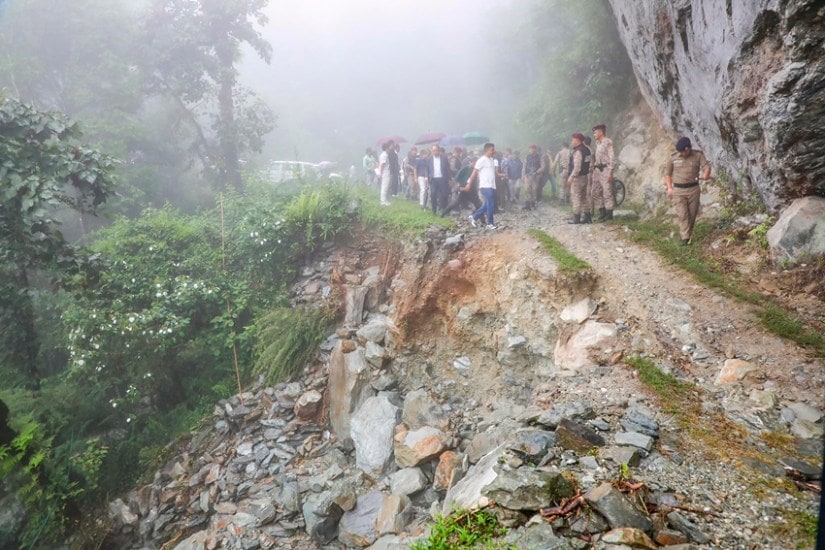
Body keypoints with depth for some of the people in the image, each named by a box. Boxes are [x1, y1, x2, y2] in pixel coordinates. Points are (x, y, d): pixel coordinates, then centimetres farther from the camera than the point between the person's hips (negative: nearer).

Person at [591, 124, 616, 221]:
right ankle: (602, 212, 15)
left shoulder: (608, 142, -9)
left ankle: (609, 214, -1)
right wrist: (594, 167, 14)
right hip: (597, 169, 9)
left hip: (605, 169, -9)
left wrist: (610, 172, -18)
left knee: (607, 192, -6)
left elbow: (612, 158, -13)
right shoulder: (597, 143, 16)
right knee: (596, 192, 8)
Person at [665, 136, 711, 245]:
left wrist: (706, 175, -33)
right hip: (678, 190, 0)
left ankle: (687, 235, 20)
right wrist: (669, 188, 3)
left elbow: (706, 166, -12)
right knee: (682, 214, -10)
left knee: (692, 214, 5)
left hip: (693, 189, 1)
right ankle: (685, 238, -13)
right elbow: (667, 173, 12)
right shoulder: (673, 158, 3)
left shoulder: (698, 155, 0)